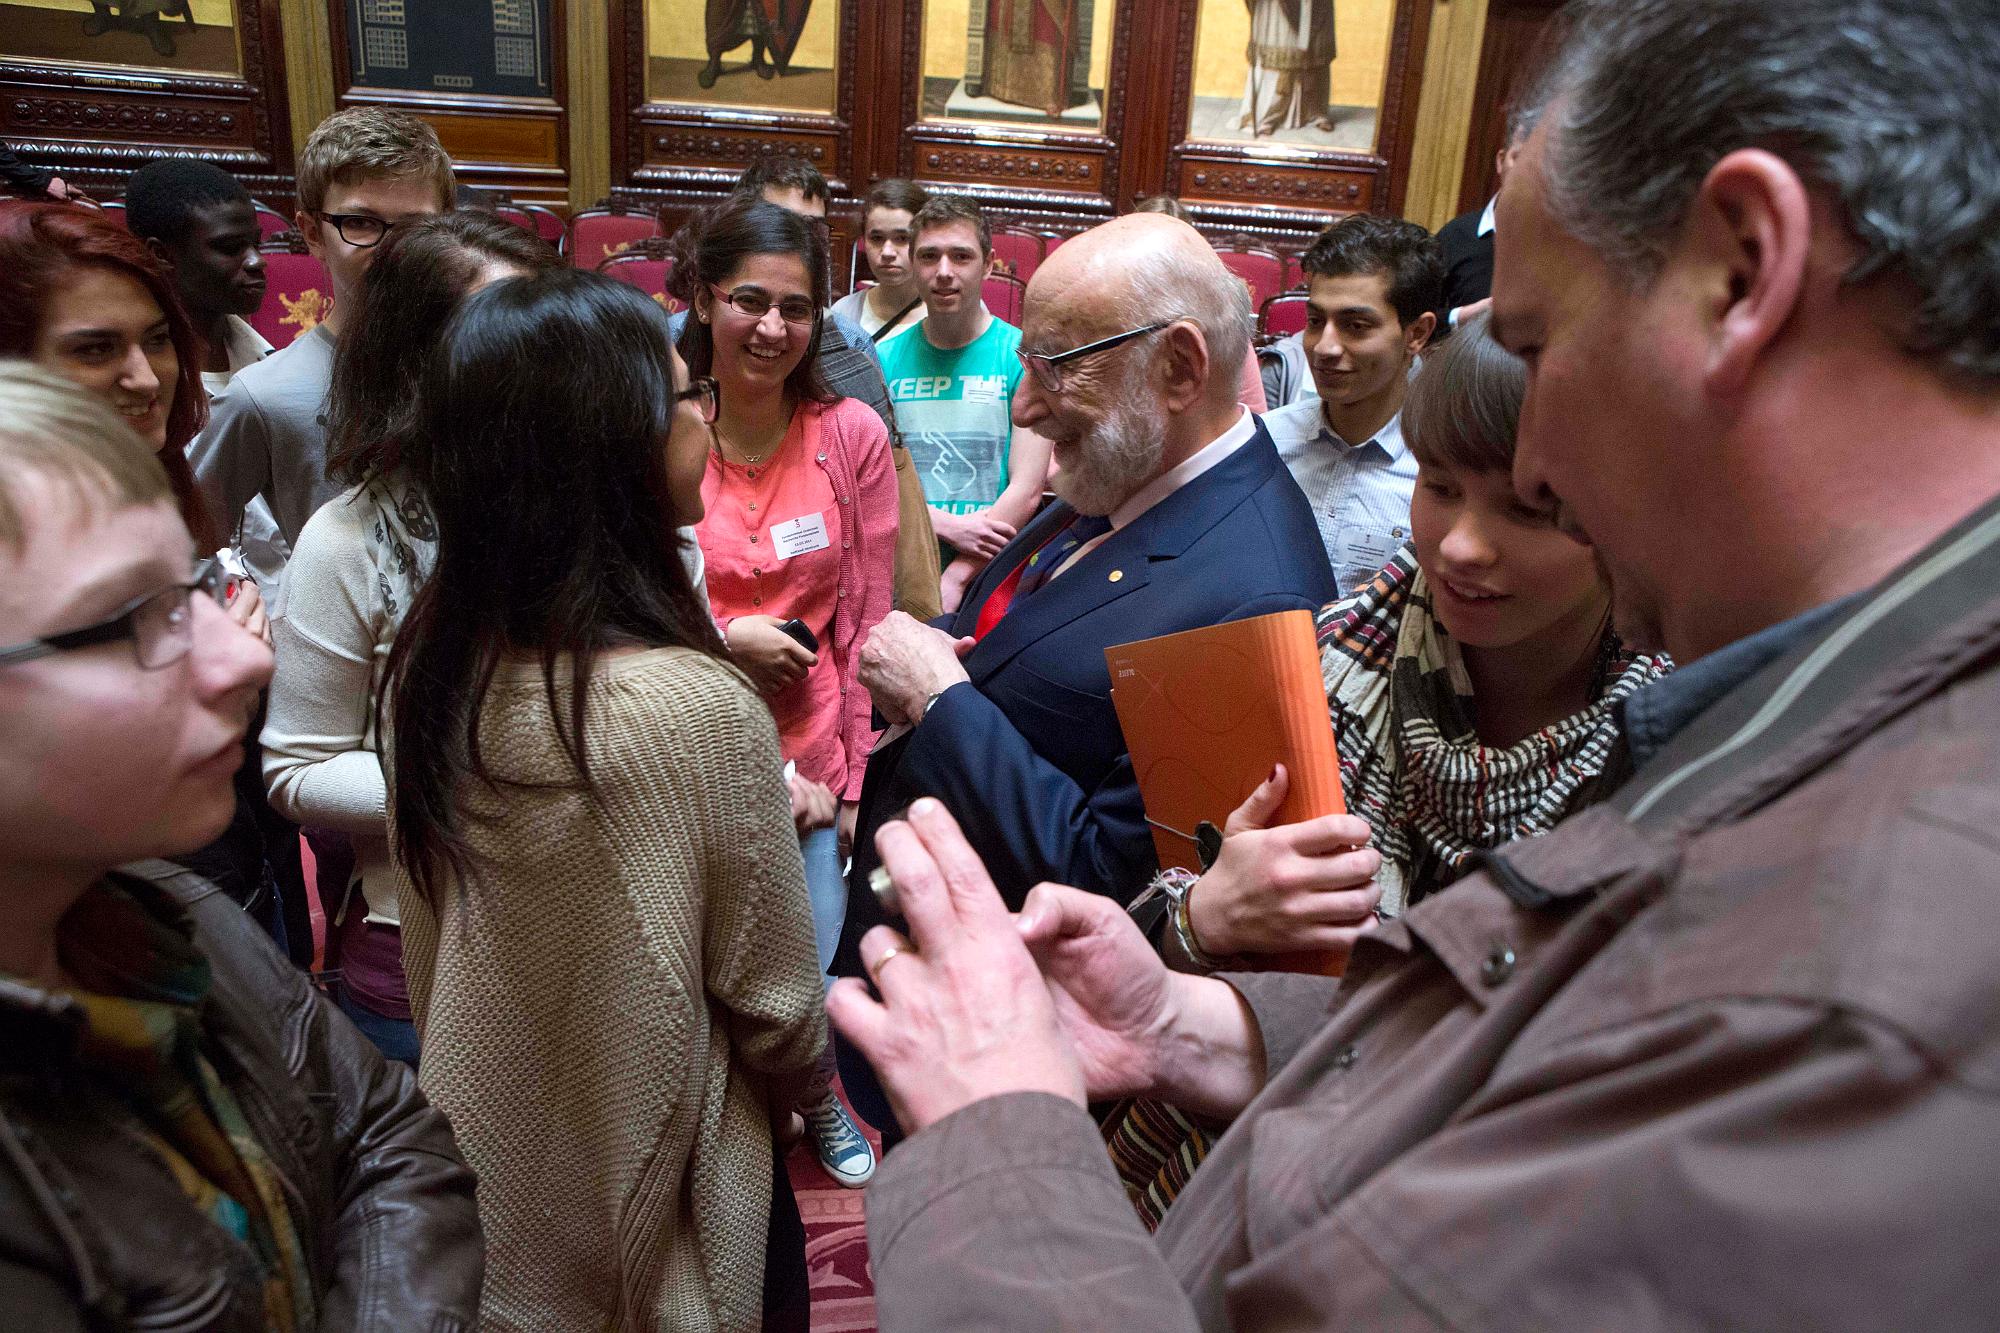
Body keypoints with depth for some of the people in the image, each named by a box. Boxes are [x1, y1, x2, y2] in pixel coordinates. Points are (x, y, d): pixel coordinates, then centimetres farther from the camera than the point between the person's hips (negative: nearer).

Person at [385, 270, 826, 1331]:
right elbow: (774, 1006, -19)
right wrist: (799, 1090, 3)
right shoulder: (699, 711, -32)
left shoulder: (429, 660, -11)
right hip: (646, 1217, -6)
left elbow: (429, 949, 2)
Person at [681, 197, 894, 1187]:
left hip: (811, 760, 1)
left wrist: (856, 775, -2)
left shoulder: (854, 436, -4)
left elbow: (867, 624, -1)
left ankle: (820, 1102, 42)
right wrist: (721, 639, -15)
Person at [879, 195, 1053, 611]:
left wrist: (955, 577, -12)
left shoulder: (1023, 355, 0)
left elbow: (1027, 490, -5)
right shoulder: (885, 359, 8)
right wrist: (948, 527, -12)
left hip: (990, 576, -2)